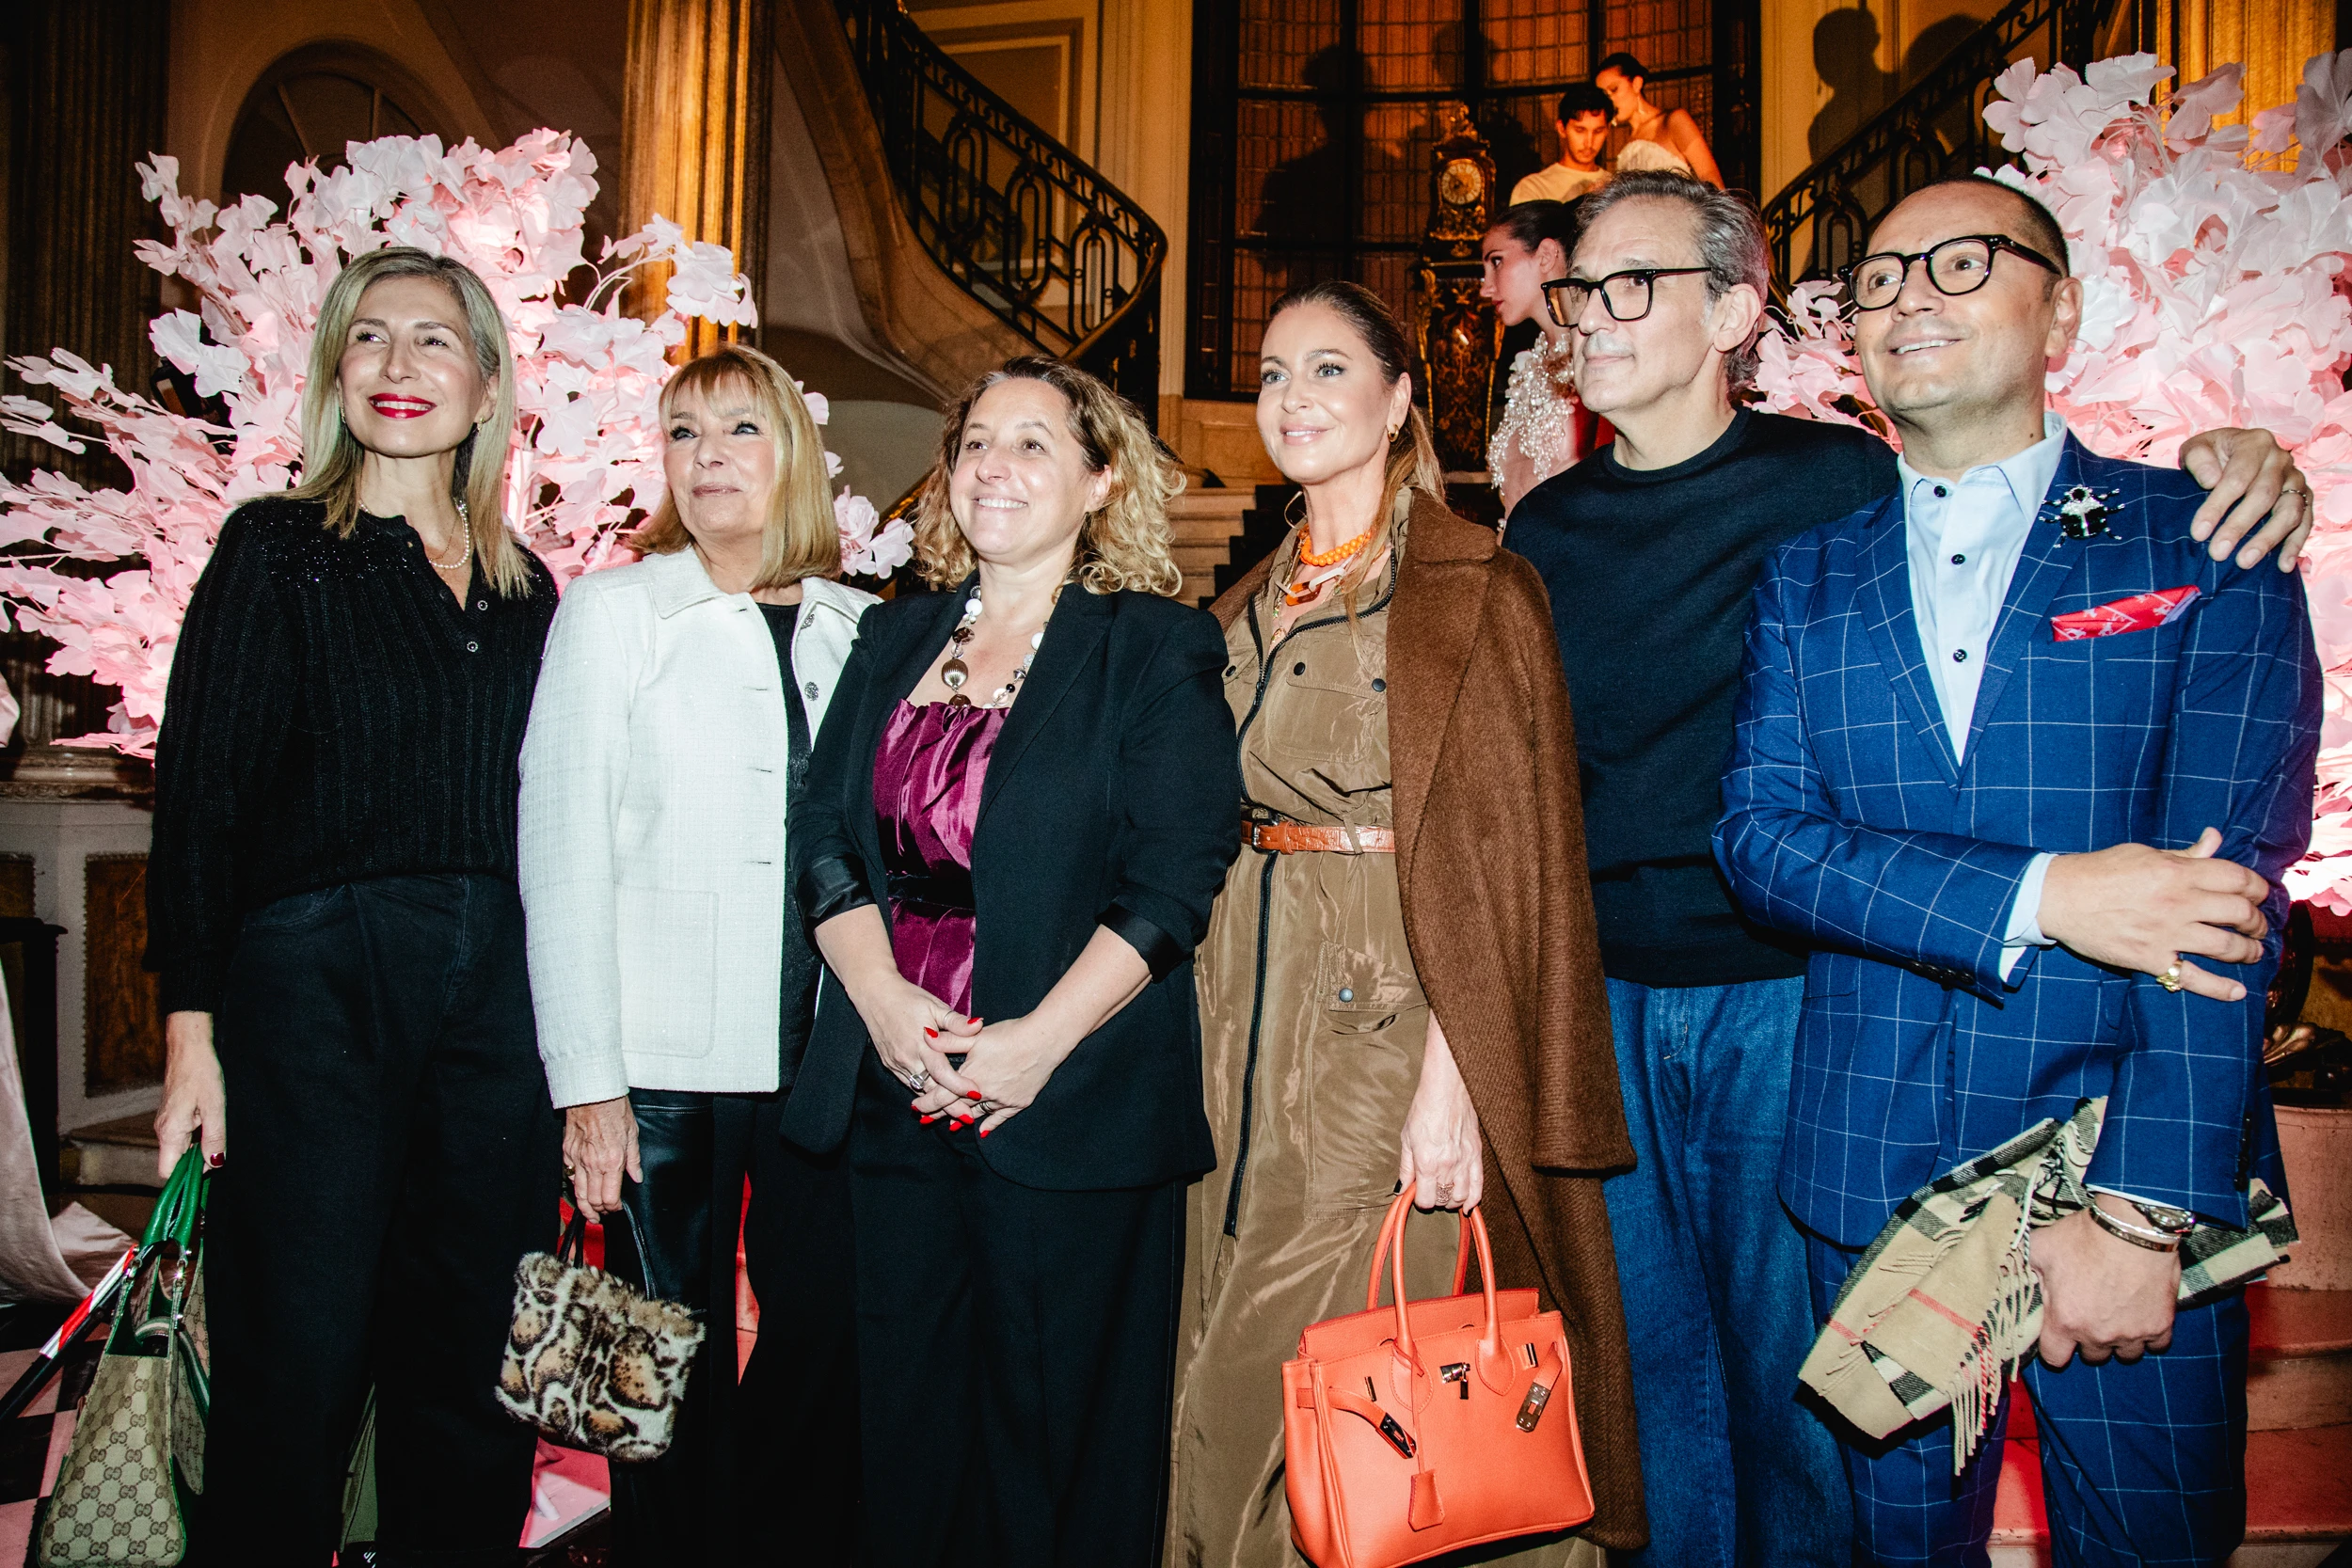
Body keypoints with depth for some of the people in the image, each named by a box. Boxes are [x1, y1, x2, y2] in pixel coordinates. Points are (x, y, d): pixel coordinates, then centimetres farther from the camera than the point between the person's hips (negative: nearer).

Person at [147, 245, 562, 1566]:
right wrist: (193, 1025, -11)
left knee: (472, 1361, 10)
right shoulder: (279, 550, 2)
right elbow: (200, 792, -3)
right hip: (313, 979, -4)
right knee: (300, 1365, 2)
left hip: (496, 994, 4)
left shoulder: (522, 588, 13)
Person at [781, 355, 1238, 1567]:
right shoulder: (895, 638, 14)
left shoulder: (1156, 650, -1)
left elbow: (1173, 879, -10)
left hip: (1071, 1102, -4)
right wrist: (881, 996, -8)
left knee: (1054, 1418, 6)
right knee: (905, 1420, 13)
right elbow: (823, 834, 8)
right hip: (892, 1094, 5)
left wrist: (1042, 1039, -18)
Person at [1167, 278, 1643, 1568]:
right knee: (1239, 1379, 12)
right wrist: (1210, 1026, 8)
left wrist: (1453, 1071, -20)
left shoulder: (1478, 588, -5)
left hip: (1396, 1009, -6)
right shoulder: (1247, 606, 15)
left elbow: (1511, 850, -12)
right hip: (1248, 1013, 6)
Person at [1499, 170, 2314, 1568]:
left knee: (1791, 1366, 10)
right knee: (1653, 1359, 15)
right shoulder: (1547, 528, 5)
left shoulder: (1841, 485, -6)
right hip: (1604, 998, 3)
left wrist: (2232, 460, -16)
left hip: (1784, 995, -3)